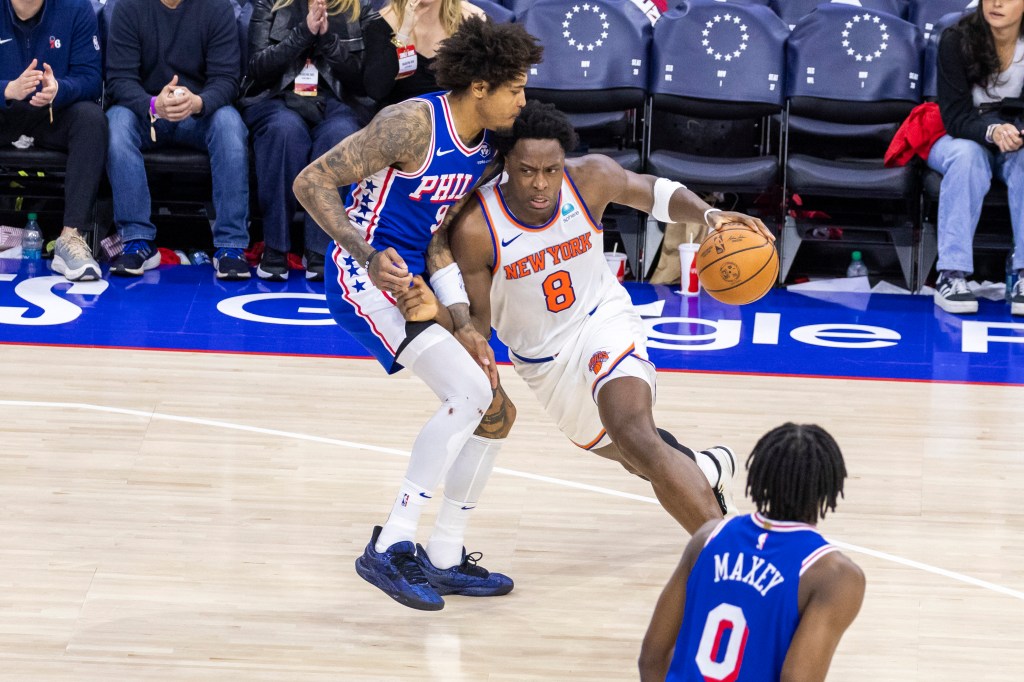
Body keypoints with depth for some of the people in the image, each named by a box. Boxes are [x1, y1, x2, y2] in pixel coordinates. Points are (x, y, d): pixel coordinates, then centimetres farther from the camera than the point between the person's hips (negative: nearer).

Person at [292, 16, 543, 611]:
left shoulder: (483, 148, 6)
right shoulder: (413, 123, -19)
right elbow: (312, 183, -20)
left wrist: (463, 326, 3)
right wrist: (369, 256, -29)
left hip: (415, 278, 10)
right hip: (366, 275, -10)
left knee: (496, 412, 9)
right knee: (469, 393, -23)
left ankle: (444, 560, 19)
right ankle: (391, 547, -20)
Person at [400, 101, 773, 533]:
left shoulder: (592, 178, -23)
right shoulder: (475, 229, -28)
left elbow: (654, 194, -2)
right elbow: (478, 324, -16)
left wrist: (710, 215, -20)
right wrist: (436, 312, -39)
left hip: (603, 320, -2)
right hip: (542, 358, 2)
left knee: (637, 440, -29)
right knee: (621, 450, 24)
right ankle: (707, 471, 56)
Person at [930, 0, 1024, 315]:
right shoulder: (956, 40, -18)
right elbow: (956, 115, -20)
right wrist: (992, 131, -41)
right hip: (960, 139, -1)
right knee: (967, 155, -36)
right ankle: (951, 274, -38)